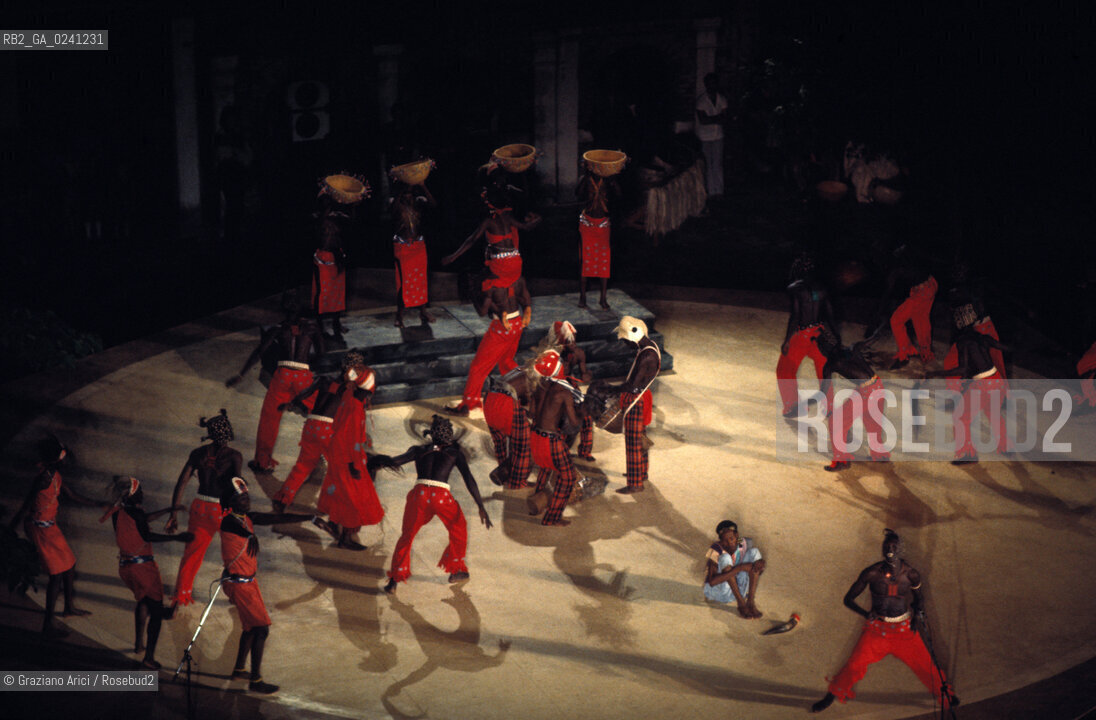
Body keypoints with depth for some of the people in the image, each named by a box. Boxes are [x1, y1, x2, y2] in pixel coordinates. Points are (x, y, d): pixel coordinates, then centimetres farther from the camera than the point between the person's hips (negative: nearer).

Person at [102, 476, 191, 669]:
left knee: (143, 601, 32)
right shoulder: (135, 512, -18)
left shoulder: (118, 512, 6)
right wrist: (176, 537, -28)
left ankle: (139, 643, 38)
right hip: (142, 565, -8)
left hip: (125, 566, 8)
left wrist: (168, 510, 25)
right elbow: (147, 536, -27)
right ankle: (149, 656, -2)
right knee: (156, 611, 2)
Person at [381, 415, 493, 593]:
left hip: (419, 494, 1)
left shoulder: (418, 450, 22)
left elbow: (395, 461, 5)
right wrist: (481, 507, 6)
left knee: (407, 537, 21)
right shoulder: (455, 452, 19)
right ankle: (455, 570, 37)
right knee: (458, 530, 28)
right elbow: (469, 480, 8)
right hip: (441, 497, -1)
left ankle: (394, 581, 10)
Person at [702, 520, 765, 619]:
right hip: (717, 590, -5)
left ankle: (751, 602, -20)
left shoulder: (745, 544, -8)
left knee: (754, 552, -13)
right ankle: (741, 603, -25)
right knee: (725, 558, -29)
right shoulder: (717, 549, -23)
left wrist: (760, 564, -26)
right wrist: (740, 568, -36)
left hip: (737, 589, 5)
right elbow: (712, 582, -32)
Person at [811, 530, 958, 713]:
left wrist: (918, 613, -10)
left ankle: (944, 696, 29)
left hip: (904, 629, 1)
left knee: (924, 664, 2)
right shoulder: (872, 573, -17)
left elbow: (916, 598, 10)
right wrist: (866, 613, -26)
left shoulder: (911, 574, -11)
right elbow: (848, 599, -10)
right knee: (855, 664, -8)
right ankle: (832, 696, 14)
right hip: (876, 628, -1)